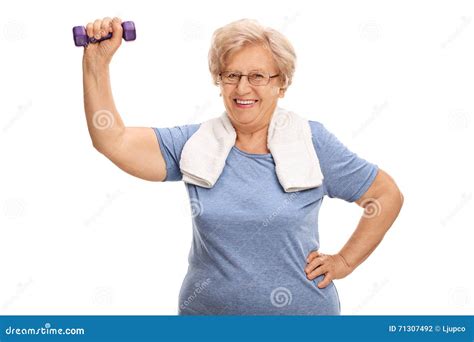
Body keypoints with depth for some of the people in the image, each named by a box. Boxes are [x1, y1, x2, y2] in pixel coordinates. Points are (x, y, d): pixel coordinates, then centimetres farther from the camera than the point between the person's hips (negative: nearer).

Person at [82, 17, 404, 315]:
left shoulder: (313, 142, -7)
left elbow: (388, 196, 0)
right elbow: (112, 141, -12)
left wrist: (344, 261, -4)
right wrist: (97, 61, -20)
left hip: (301, 309, -1)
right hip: (206, 308, 2)